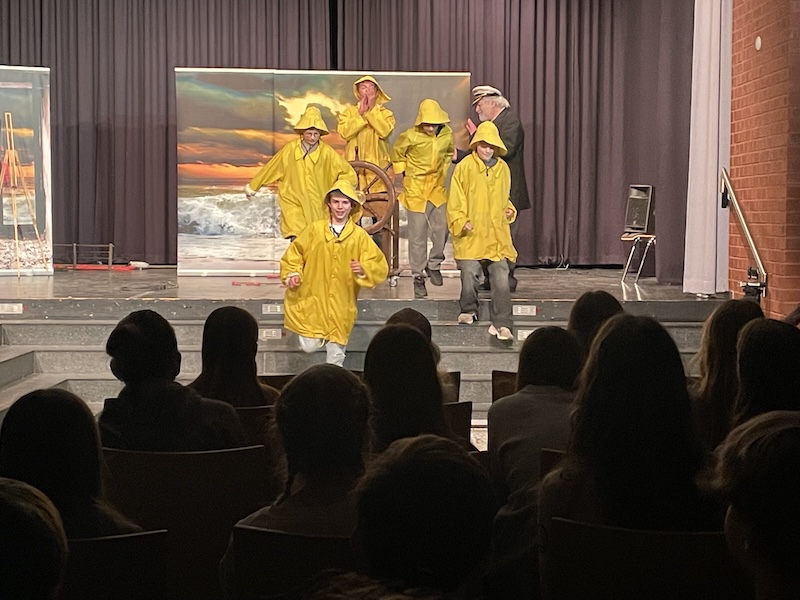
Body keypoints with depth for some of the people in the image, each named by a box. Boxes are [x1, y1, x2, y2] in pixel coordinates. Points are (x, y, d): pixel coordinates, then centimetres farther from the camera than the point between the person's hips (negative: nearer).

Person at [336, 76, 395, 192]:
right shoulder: (349, 112, 10)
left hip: (378, 167, 0)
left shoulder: (385, 113, 8)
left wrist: (372, 109, -9)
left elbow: (384, 131, -13)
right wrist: (361, 113, -8)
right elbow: (344, 132, -8)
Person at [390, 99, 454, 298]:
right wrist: (404, 172, 3)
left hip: (437, 188, 3)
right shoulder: (410, 136, -14)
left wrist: (443, 170, 12)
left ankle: (434, 264, 27)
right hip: (416, 190, -3)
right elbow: (396, 153, 5)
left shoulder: (447, 134, -3)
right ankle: (418, 277, 10)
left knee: (442, 229, 1)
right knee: (417, 236, 0)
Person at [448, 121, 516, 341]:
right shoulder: (464, 167, -1)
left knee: (501, 277, -8)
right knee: (469, 274, -11)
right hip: (471, 234, -3)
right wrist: (461, 222, -13)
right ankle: (468, 311, 17)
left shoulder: (503, 169, 12)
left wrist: (509, 211, 7)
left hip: (497, 235, 3)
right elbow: (455, 201, -1)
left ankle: (501, 324, -7)